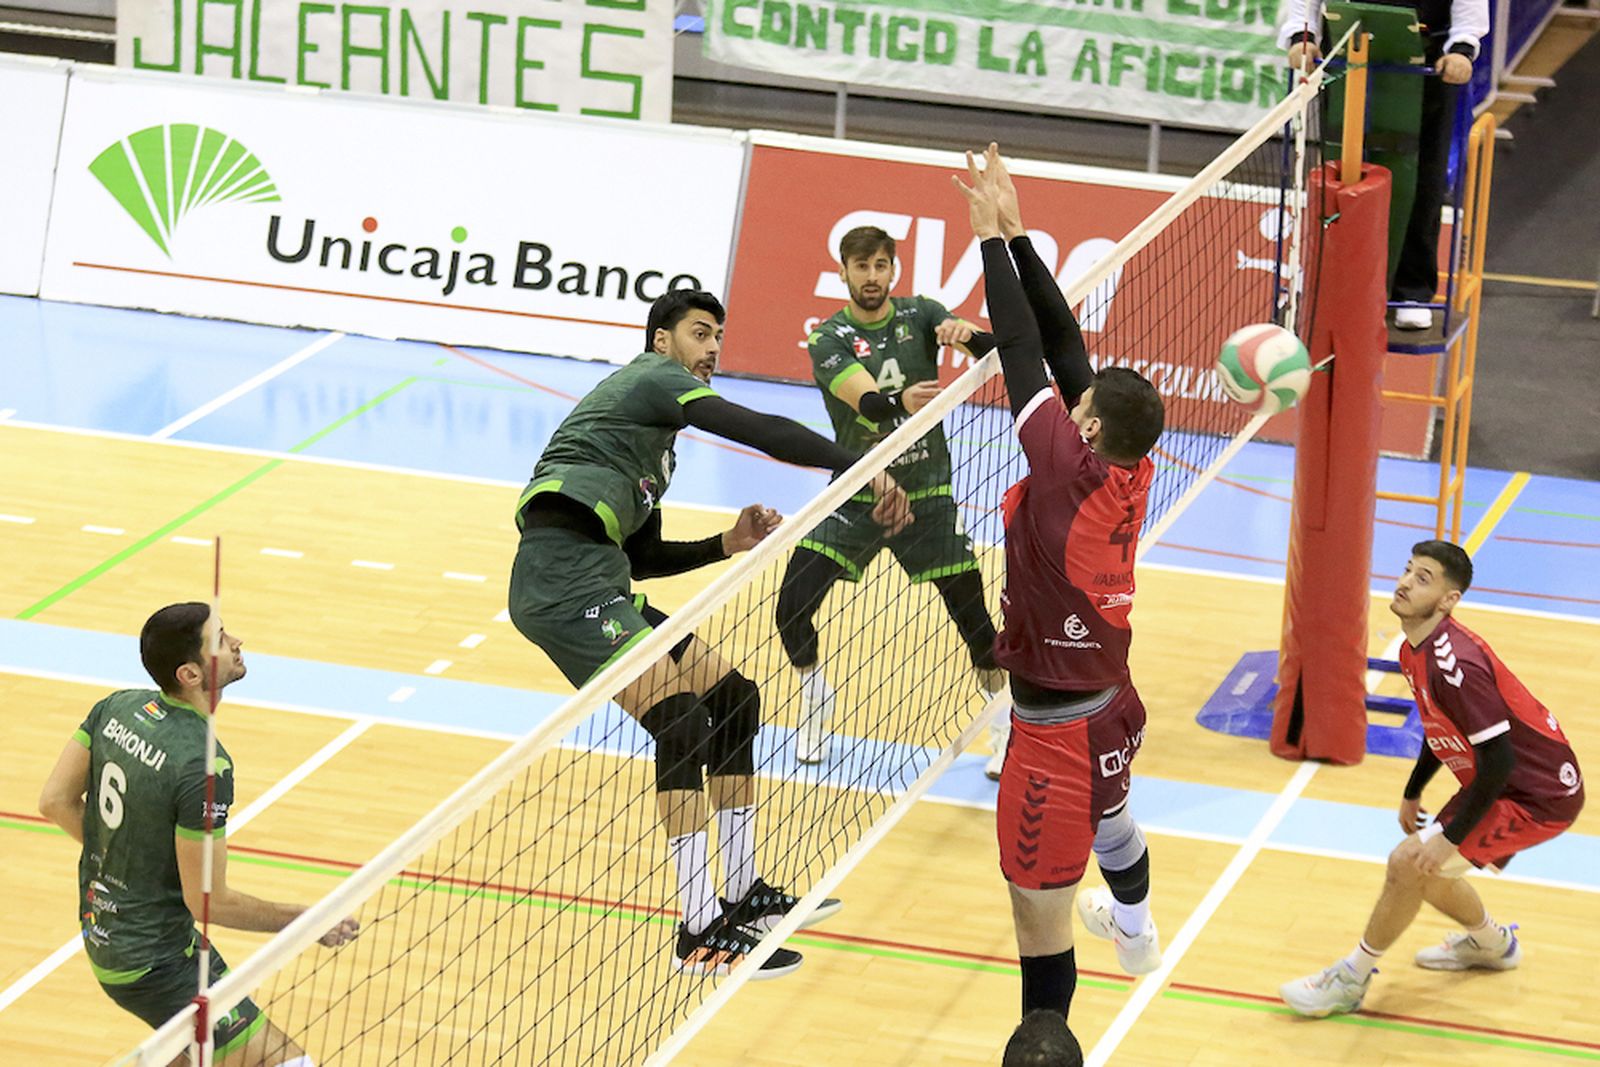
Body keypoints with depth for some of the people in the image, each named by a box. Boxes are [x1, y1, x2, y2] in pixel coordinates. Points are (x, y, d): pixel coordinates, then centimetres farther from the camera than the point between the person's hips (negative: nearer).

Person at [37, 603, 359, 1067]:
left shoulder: (117, 707, -4)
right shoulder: (205, 767, -27)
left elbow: (55, 801, 5)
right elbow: (207, 901, -21)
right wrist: (305, 922, -10)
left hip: (101, 932, 9)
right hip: (153, 966, -9)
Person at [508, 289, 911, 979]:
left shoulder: (653, 440, 31)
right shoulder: (653, 376, 1)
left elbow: (641, 558, 30)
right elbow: (758, 431, -15)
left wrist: (728, 544, 16)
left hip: (601, 583, 11)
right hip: (563, 578, -11)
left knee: (732, 697, 12)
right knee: (680, 717, -20)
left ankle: (742, 896, 19)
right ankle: (701, 932, -21)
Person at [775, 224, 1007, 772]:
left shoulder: (919, 314, -2)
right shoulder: (828, 340, -8)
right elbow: (865, 400, -27)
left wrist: (965, 333, -43)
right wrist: (900, 402, -51)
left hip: (926, 492, 1)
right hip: (855, 494, -1)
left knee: (972, 613, -3)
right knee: (792, 606, -11)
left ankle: (1003, 720, 23)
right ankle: (815, 694, 20)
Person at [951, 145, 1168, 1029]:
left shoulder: (1069, 475, -24)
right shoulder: (1130, 475, -6)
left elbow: (1024, 351, -21)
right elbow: (1064, 344, -2)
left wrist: (993, 238, -13)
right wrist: (1017, 235, -1)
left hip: (1058, 728, -10)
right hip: (1113, 708, 10)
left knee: (1040, 915, -4)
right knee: (1106, 818, 40)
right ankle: (1136, 932, 68)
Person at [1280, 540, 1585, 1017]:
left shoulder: (1454, 663, -29)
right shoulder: (1415, 652, 2)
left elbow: (1498, 757, -28)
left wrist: (1451, 837, -23)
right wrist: (1412, 793, 25)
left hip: (1539, 796, -10)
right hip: (1505, 782, 10)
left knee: (1409, 862, -15)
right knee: (1423, 869, 20)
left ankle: (1351, 979, 1)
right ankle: (1490, 943, 48)